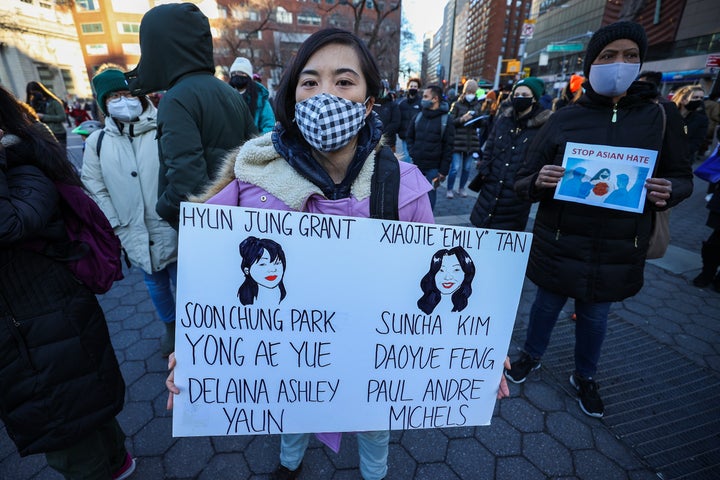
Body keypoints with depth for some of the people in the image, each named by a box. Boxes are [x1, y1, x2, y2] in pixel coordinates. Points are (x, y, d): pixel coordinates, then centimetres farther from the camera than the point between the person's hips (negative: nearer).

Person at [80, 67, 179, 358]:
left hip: (172, 229, -3)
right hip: (135, 234, 4)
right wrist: (117, 227, -2)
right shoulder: (97, 142, 4)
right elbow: (96, 189, 5)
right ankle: (169, 325, 44)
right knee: (156, 285, 20)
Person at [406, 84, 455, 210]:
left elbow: (448, 148, -7)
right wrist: (412, 152, 3)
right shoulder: (418, 117, 8)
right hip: (416, 164, 4)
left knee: (429, 194, 4)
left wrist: (443, 170, -10)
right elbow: (409, 137, 20)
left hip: (433, 168, -4)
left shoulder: (445, 121, -5)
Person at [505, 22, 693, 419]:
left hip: (619, 250, 1)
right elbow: (522, 184, -4)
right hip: (559, 244, -1)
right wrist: (539, 181, -27)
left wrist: (669, 192, -16)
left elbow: (682, 177, 8)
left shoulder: (661, 117, 0)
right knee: (547, 305, 17)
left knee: (594, 316, 19)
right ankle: (531, 356, 45)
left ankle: (585, 377, 44)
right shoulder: (563, 119, -4)